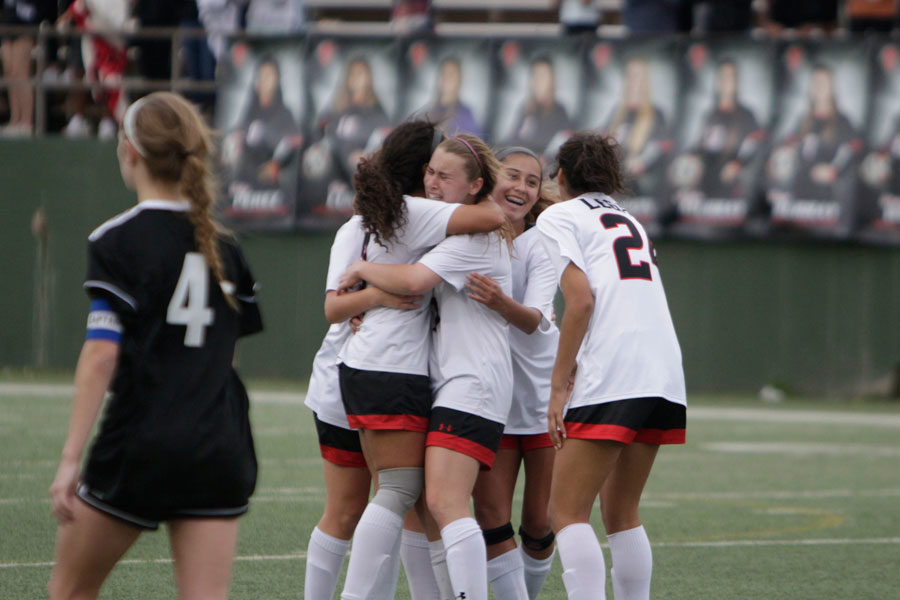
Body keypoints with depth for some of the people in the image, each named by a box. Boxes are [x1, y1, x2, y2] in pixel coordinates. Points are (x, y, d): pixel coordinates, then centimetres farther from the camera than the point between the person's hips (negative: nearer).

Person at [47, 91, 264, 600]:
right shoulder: (223, 248, 10)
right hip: (219, 452, 5)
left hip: (139, 445, -5)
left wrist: (71, 458, -14)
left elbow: (102, 354, -14)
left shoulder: (118, 241, -7)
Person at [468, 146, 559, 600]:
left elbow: (535, 320, -24)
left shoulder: (541, 244, -9)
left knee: (540, 523, 1)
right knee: (491, 516, -11)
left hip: (543, 394, -1)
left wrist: (501, 303, -45)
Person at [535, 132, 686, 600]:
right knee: (621, 513, 15)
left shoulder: (558, 217, 6)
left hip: (609, 380, -7)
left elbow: (581, 299, -8)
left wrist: (559, 385, -7)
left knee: (567, 513, -6)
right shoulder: (630, 222, 28)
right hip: (665, 377, 7)